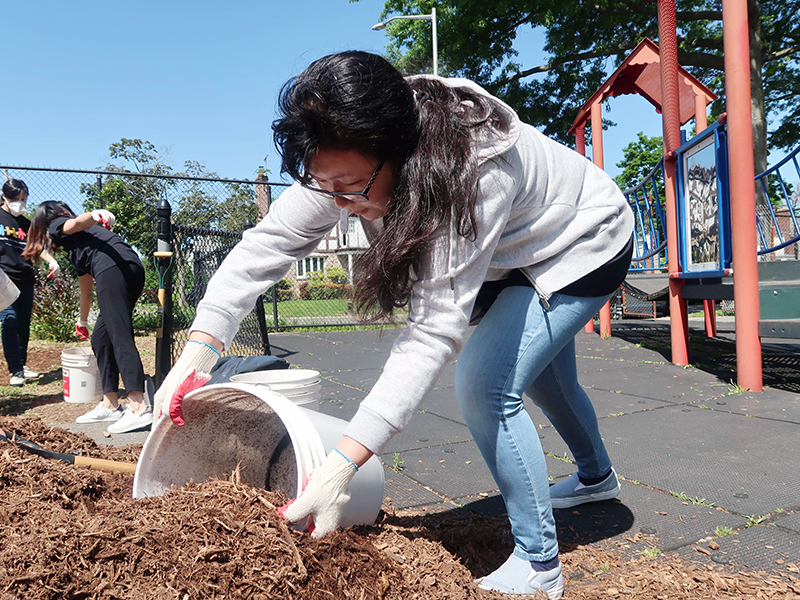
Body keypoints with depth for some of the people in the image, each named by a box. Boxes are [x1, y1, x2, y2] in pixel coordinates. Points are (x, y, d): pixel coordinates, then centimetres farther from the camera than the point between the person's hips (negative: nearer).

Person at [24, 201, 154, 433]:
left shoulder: (56, 225, 19)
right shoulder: (75, 248, 39)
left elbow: (76, 223, -6)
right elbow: (86, 290, 46)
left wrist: (95, 215, -29)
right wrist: (82, 322, 59)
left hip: (112, 268, -8)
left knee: (120, 337, -17)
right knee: (101, 338, 14)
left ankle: (140, 408, -26)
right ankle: (110, 406, 16)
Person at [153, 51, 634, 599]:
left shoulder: (475, 170, -44)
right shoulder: (352, 161, -22)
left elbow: (435, 329, -47)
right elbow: (273, 239, -23)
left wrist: (342, 466, -50)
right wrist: (198, 353, -33)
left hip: (586, 243, -7)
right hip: (511, 256, 8)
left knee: (484, 384, -21)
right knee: (543, 375, 23)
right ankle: (597, 477, 53)